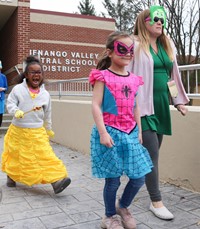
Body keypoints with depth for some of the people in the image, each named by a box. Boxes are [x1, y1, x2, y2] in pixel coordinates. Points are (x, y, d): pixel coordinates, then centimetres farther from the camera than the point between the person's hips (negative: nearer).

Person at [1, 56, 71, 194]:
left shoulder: (45, 94, -1)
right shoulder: (18, 89, -9)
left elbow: (47, 114, 9)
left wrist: (49, 129, 17)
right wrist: (16, 111, -29)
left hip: (37, 132, 1)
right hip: (18, 131, 0)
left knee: (45, 155, -9)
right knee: (16, 156, 16)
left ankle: (56, 181, -12)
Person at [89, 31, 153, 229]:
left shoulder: (133, 79, 9)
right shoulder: (103, 77, -7)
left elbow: (135, 107, 15)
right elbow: (96, 106, -12)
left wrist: (139, 131, 11)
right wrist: (103, 132, -18)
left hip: (130, 133, 6)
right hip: (111, 132, -6)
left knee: (138, 177, 8)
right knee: (113, 179, 4)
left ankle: (123, 207, 35)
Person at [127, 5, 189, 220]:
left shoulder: (167, 44, 15)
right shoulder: (134, 45, -6)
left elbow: (173, 74, 20)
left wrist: (179, 100, 18)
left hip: (162, 104, 7)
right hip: (143, 105, -7)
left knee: (152, 152, 12)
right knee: (152, 153, -5)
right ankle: (156, 201, 7)